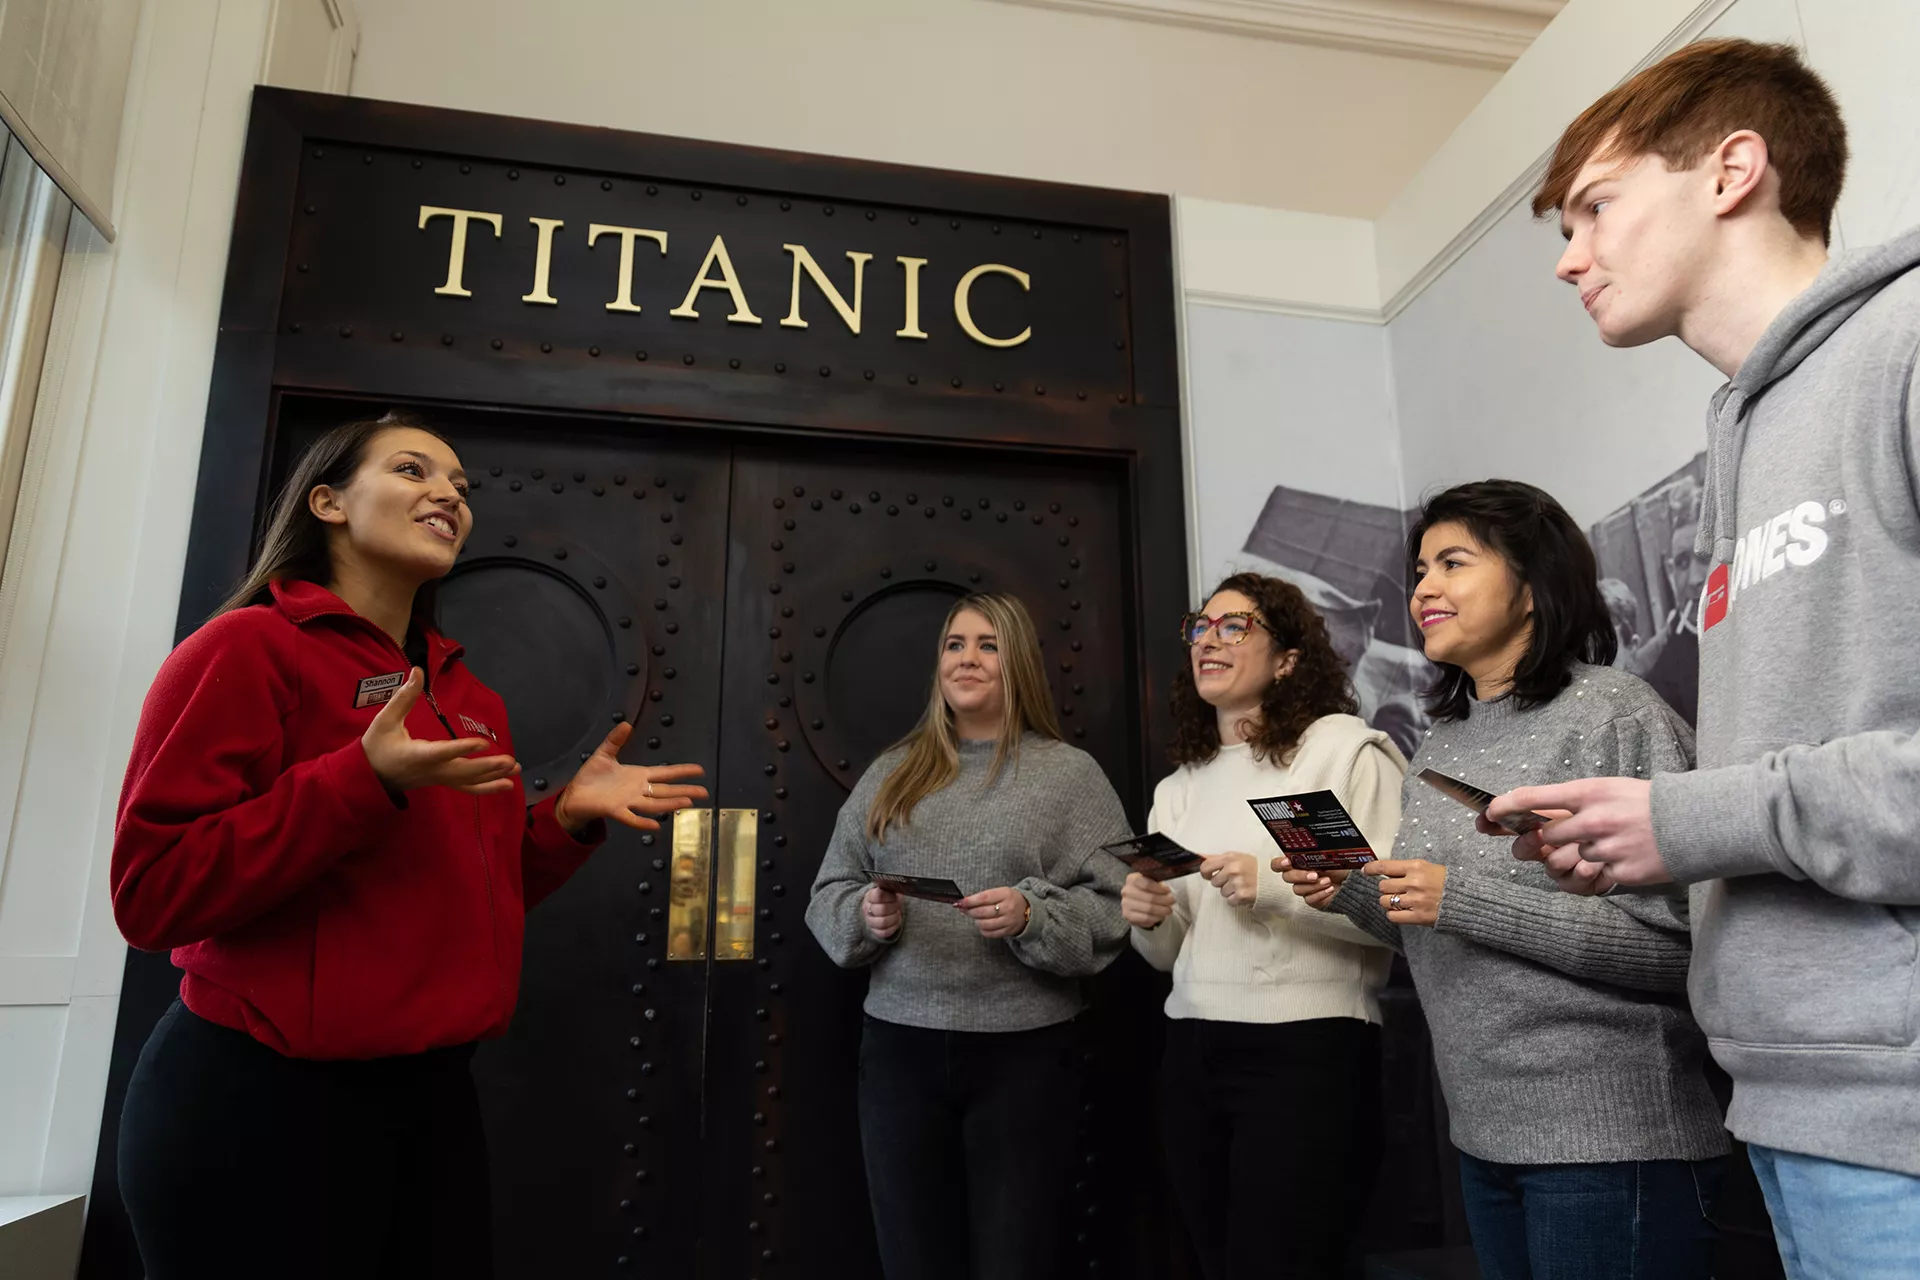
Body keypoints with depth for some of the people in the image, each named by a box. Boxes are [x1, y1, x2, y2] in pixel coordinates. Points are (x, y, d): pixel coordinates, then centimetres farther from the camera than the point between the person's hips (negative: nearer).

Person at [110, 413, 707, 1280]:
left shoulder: (470, 697, 11)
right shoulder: (247, 649, -9)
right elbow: (152, 894, -16)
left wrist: (569, 817, 0)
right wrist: (364, 779, -25)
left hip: (434, 1092, 8)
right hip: (260, 1099, -7)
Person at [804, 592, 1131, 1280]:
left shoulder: (1071, 773, 1)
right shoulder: (892, 773, 11)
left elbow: (1115, 906, -4)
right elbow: (829, 894, 11)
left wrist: (1031, 917, -20)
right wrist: (865, 915, -9)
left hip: (1025, 1052, -2)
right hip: (898, 1048, 3)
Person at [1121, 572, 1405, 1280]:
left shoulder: (1345, 750, -5)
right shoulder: (1178, 788, 13)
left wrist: (1274, 886, -22)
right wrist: (1148, 920, -4)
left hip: (1308, 1050, -6)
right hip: (1192, 1056, 6)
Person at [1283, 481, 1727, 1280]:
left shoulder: (1615, 713, -13)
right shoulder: (1442, 742, 9)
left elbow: (1682, 940, -21)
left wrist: (1465, 901, -23)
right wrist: (1351, 894, -1)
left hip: (1611, 1138, -7)